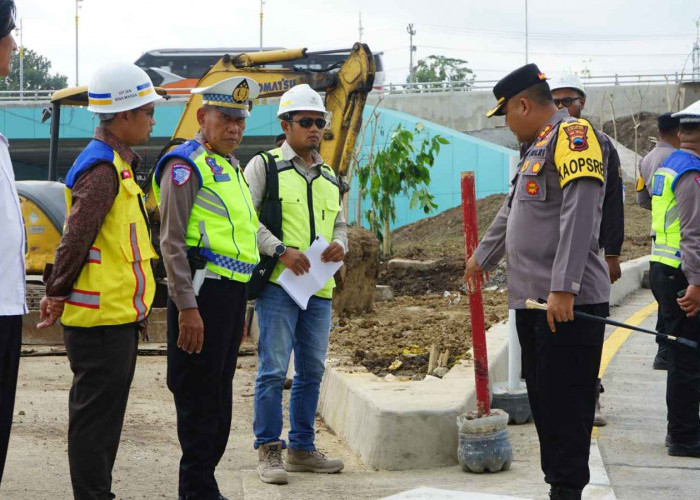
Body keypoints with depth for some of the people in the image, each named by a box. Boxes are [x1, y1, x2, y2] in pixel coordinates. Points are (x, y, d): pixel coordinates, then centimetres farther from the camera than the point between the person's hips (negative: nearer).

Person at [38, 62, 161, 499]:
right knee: (95, 415, -4)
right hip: (102, 317, -10)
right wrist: (58, 294, -14)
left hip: (117, 315, 10)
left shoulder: (117, 164, 17)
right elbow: (76, 238, -21)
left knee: (102, 414, 16)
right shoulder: (102, 170, -16)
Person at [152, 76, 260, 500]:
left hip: (232, 291, 9)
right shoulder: (186, 165, -9)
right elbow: (172, 241, -15)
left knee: (220, 391, 13)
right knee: (199, 395, -5)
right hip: (202, 291, -9)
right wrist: (187, 307, -21)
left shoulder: (231, 166, 19)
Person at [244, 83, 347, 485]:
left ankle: (302, 448, 19)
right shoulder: (265, 166, 0)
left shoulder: (329, 177, 19)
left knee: (312, 371, 10)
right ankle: (269, 451, -2)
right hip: (278, 285, -6)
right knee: (274, 369, -7)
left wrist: (340, 245, 1)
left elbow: (340, 223, 24)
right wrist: (281, 250, -17)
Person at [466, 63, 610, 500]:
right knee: (543, 403, 11)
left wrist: (563, 288, -27)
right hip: (532, 300, 10)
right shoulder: (539, 147, 21)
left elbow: (580, 214, -22)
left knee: (565, 404, -8)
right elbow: (511, 214, 36)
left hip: (568, 303, -10)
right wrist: (482, 259, 49)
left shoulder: (573, 135, -10)